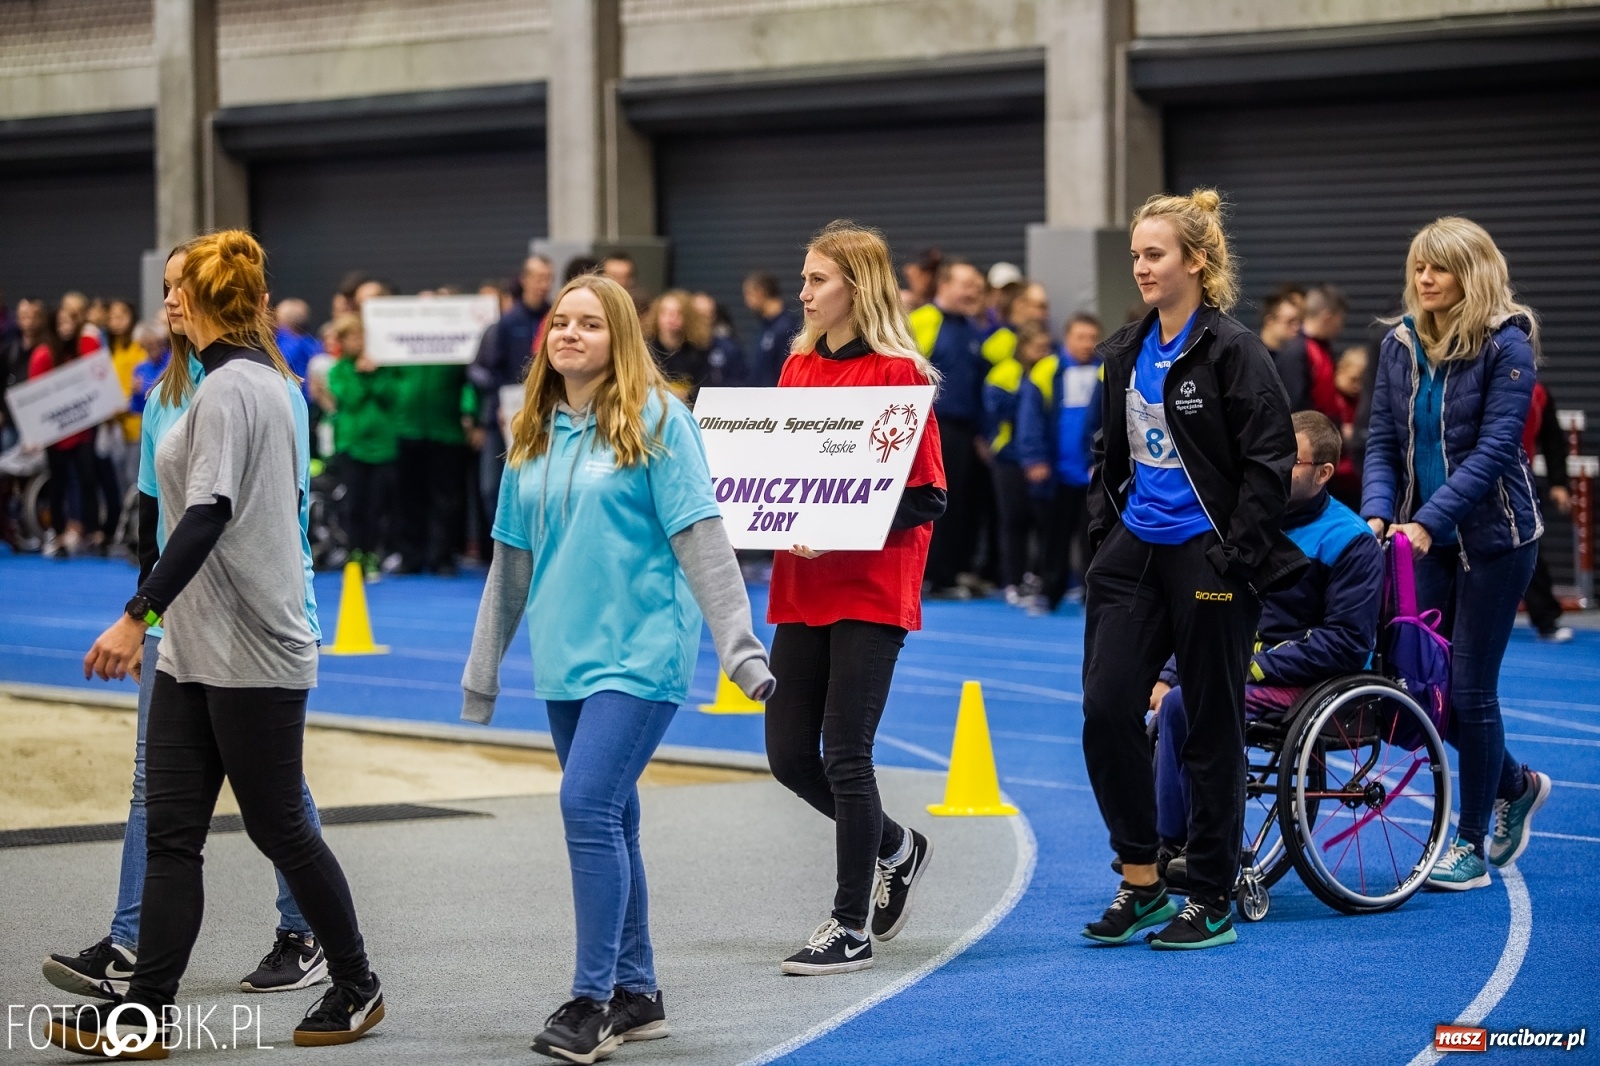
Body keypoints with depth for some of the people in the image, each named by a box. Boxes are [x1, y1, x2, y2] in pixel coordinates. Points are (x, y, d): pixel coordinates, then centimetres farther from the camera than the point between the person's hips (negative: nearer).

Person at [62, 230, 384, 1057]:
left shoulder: (230, 388, -16)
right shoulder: (262, 378, 13)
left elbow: (208, 514, -27)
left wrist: (137, 616, -31)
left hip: (253, 651, -9)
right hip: (197, 648, 9)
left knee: (277, 827, 3)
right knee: (170, 830, 3)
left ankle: (357, 987, 18)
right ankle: (147, 1013, 2)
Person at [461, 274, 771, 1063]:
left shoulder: (655, 420, -6)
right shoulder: (533, 435, 12)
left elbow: (700, 539, -10)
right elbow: (513, 556, 18)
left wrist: (739, 645, -15)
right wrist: (483, 667, 20)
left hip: (641, 651, -7)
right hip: (565, 657, 7)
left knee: (588, 806, -16)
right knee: (608, 820, 12)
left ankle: (592, 1001, -11)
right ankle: (636, 994, 22)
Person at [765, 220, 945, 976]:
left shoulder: (899, 374, -8)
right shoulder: (798, 365, 12)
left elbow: (924, 496, -10)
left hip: (872, 591, -7)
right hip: (800, 588, 7)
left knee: (845, 756, -6)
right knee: (789, 755, 7)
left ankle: (852, 927, 6)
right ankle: (896, 849, 32)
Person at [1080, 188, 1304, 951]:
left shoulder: (1233, 351, -11)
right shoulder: (1126, 352, 11)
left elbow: (1269, 465, -13)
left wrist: (1236, 560, -17)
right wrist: (1102, 537, 10)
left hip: (1208, 559, -7)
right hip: (1134, 552, 7)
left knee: (1212, 726, 2)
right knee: (1106, 708, -2)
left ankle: (1212, 901, 12)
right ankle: (1140, 881, 12)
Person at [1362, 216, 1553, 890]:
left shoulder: (1506, 346, -12)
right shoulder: (1399, 344, 4)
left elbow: (1493, 448, -19)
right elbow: (1381, 441, 3)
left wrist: (1428, 519, -27)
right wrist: (1377, 513, -15)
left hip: (1492, 537, -6)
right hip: (1424, 537, 6)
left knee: (1469, 689, -4)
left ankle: (1473, 844, 10)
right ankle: (1517, 785, 30)